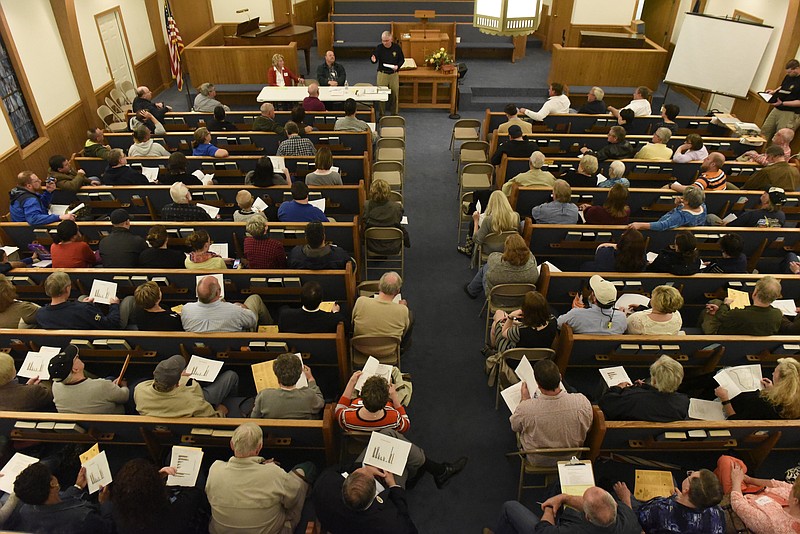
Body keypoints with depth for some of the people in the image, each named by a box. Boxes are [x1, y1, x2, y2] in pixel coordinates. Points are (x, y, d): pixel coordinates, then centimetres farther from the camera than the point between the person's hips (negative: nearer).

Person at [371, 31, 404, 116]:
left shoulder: (397, 47, -3)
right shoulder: (379, 48, -5)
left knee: (395, 94, 7)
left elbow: (402, 59, 7)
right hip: (382, 74, -1)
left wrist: (397, 66, -13)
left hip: (394, 74, 1)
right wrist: (373, 60, -28)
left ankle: (394, 113, 21)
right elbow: (375, 59, -3)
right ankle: (382, 114, 16)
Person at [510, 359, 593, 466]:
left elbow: (514, 427, -11)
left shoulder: (526, 409, -37)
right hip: (570, 458, 2)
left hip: (537, 460, -2)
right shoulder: (582, 402, -33)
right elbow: (587, 427, -9)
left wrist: (524, 399, 0)